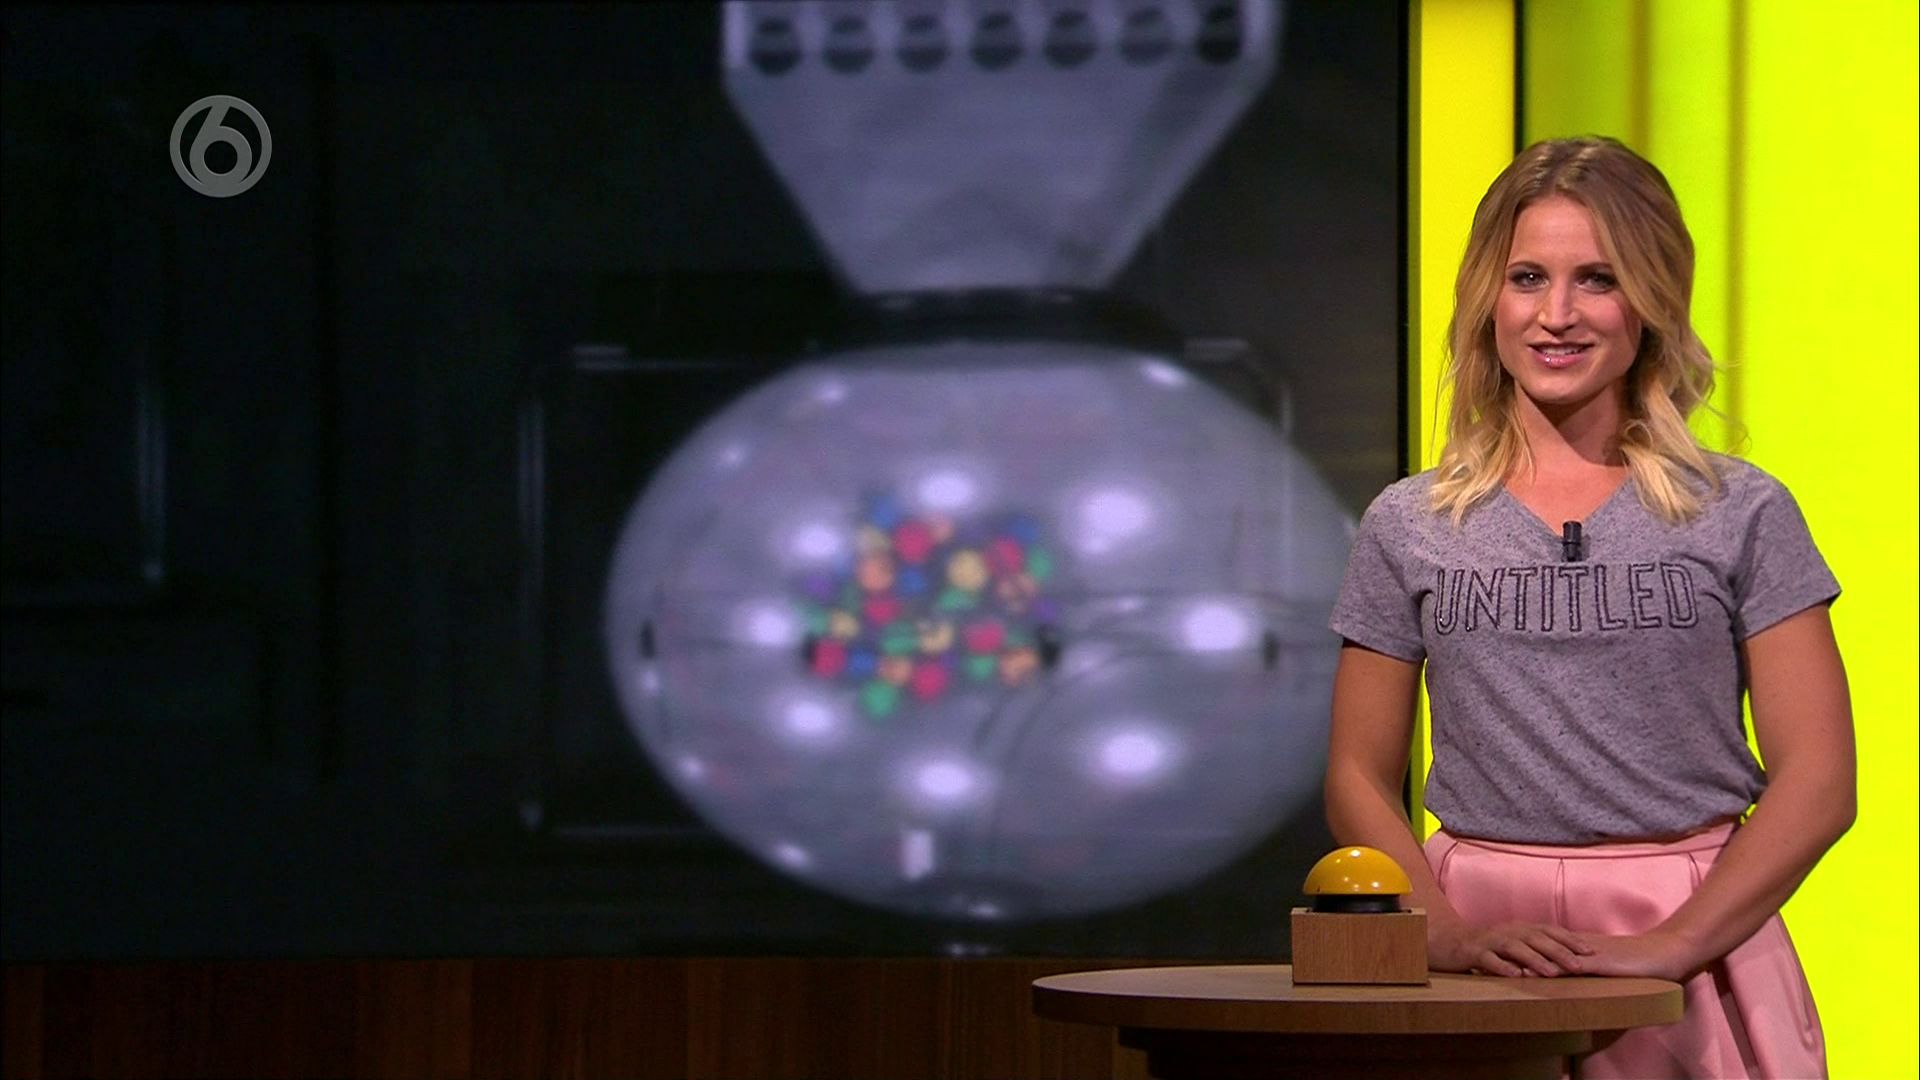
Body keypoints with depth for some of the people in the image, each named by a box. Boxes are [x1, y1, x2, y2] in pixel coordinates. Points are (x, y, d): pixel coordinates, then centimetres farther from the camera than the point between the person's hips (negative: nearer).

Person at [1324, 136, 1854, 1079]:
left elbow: (1816, 783, -2)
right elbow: (1359, 781, 7)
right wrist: (1452, 934, -9)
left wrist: (1674, 943, -13)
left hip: (1694, 942, -1)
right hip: (1484, 947, 1)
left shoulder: (1742, 516, 3)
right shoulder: (1408, 528, 8)